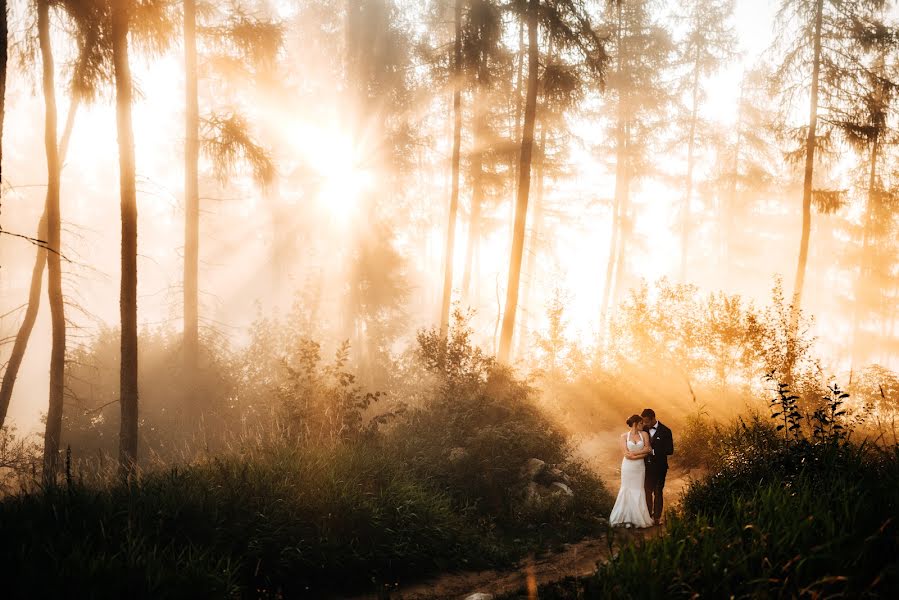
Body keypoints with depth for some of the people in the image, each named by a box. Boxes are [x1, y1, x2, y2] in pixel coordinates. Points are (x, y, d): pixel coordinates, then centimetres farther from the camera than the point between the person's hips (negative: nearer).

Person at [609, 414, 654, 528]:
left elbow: (648, 449, -4)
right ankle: (627, 518, 6)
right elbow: (626, 454, -8)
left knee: (638, 491, 1)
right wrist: (642, 453, -9)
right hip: (628, 466, -1)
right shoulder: (624, 436, 0)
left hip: (640, 467, 1)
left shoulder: (644, 434, 5)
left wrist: (634, 453, -12)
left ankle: (637, 518, 6)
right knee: (627, 491, 1)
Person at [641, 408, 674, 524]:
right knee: (647, 492, 9)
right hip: (647, 466, 4)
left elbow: (670, 450, -14)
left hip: (659, 467, -4)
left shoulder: (665, 431, -11)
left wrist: (653, 451, -20)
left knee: (658, 493, 5)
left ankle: (657, 517, 11)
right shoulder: (644, 430, 2)